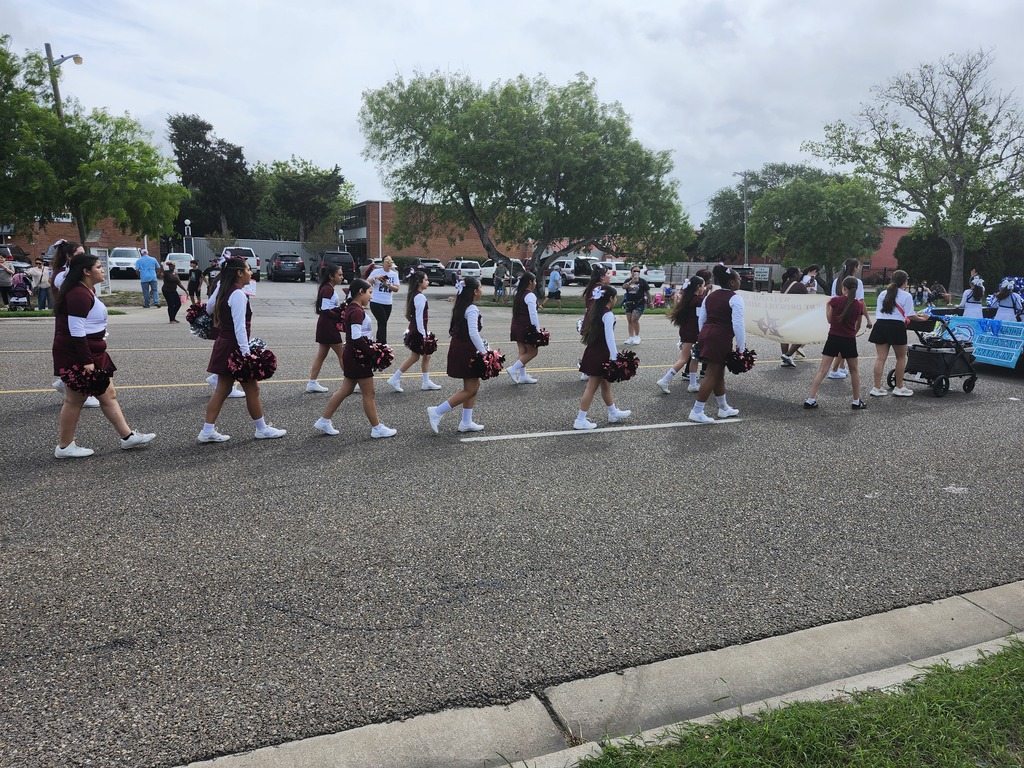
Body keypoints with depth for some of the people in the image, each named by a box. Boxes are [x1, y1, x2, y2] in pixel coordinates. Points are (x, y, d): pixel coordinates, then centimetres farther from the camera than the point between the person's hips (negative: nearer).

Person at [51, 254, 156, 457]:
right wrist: (86, 362, -25)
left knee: (108, 395, 11)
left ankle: (127, 436, 16)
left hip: (92, 353, 11)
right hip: (77, 356, -11)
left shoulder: (87, 290, 14)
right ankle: (64, 447, 13)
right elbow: (76, 330, -24)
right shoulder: (79, 294, -20)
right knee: (75, 400, 1)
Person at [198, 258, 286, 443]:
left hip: (224, 345, 9)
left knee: (222, 389, 11)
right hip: (235, 347, -9)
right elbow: (240, 327, -23)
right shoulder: (238, 295, -18)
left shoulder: (223, 291, 10)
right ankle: (262, 429, 15)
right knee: (252, 389, 3)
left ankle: (208, 431, 13)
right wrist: (246, 354, -24)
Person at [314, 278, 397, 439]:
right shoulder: (357, 311, -20)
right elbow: (357, 337, -26)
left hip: (352, 356, 10)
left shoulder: (350, 308, 10)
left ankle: (324, 421, 21)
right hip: (358, 356, -10)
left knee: (345, 390, 16)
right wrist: (372, 351, -19)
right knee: (368, 394, 0)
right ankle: (377, 428, 10)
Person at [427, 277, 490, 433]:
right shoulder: (472, 309, -18)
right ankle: (437, 412, -3)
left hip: (459, 348, 10)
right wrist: (484, 353, -26)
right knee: (470, 390, -3)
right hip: (466, 351, -10)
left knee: (474, 385, 16)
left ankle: (466, 422, 19)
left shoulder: (461, 306, 11)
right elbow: (473, 333, -28)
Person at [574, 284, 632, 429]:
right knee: (592, 387, -3)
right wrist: (614, 358, -20)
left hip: (593, 352, 9)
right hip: (601, 355, -9)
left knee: (606, 385, 21)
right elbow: (609, 338, -21)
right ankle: (580, 420, 1)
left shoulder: (594, 311, 9)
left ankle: (613, 413, 35)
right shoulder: (608, 314, -16)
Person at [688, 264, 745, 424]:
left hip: (706, 335, 9)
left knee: (719, 373, 19)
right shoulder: (735, 298, -8)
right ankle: (697, 411, -4)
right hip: (720, 338, -9)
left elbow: (701, 319, 19)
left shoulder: (710, 296, 16)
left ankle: (724, 408, 31)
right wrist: (741, 347, -8)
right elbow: (738, 325, -15)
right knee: (712, 375, -4)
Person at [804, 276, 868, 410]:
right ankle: (856, 401, 23)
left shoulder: (835, 300, -8)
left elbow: (829, 320, 1)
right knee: (854, 371, 17)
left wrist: (827, 305, 13)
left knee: (822, 370, -1)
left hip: (833, 338, -1)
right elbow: (858, 326, 9)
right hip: (849, 340, 1)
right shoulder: (859, 305, -1)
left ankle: (811, 399, -5)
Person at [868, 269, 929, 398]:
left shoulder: (883, 294, 14)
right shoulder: (906, 296, -1)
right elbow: (910, 316, -5)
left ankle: (876, 388, 1)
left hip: (880, 325, 5)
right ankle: (899, 388, 17)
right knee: (901, 358, 11)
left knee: (880, 357, 4)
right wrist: (921, 318, 10)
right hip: (896, 326, -4)